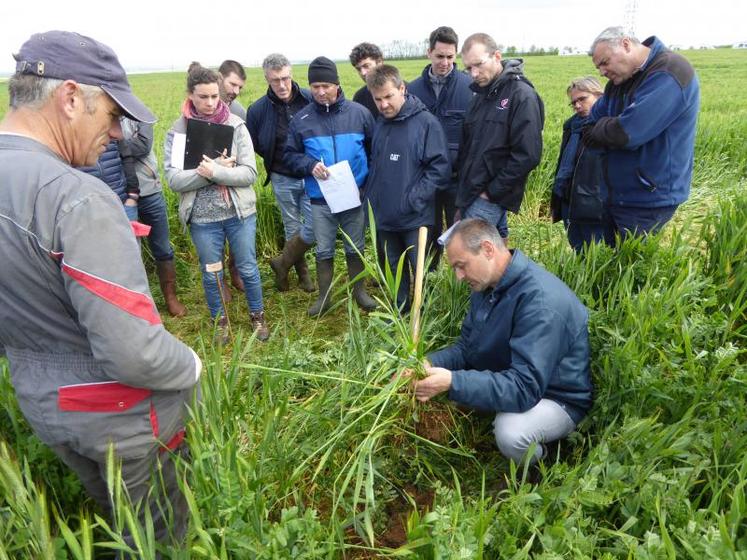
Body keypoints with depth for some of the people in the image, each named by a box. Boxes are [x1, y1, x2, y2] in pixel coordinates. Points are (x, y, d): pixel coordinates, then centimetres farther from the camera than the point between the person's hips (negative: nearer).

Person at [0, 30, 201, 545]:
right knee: (161, 532, 18)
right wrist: (191, 366, -12)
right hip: (121, 414, -7)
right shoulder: (77, 197, -29)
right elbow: (134, 353, -32)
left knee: (113, 517, 30)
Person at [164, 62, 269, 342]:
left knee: (247, 268, 14)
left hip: (239, 213, 0)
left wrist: (216, 172, -25)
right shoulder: (178, 130, -4)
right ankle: (220, 320, 37)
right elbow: (174, 179, -12)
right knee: (211, 274, 15)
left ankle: (258, 316, 36)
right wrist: (222, 168, -20)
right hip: (202, 218, 1)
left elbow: (250, 173, -10)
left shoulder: (236, 125, -5)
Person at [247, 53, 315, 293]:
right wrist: (275, 159, -7)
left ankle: (282, 263, 18)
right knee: (293, 229, 12)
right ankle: (302, 273, 31)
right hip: (283, 180, 1)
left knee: (313, 227, -5)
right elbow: (253, 145, 3)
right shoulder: (258, 109, -8)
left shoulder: (311, 99, -10)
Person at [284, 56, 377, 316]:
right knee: (324, 250, 12)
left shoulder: (359, 113, -4)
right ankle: (324, 296, 29)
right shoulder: (301, 119, -2)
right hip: (320, 199, 0)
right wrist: (310, 165, -17)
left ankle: (359, 292, 32)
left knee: (355, 248, 14)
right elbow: (290, 155, 2)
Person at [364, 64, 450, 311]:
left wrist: (414, 201, -19)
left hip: (416, 218, -5)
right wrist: (371, 195, 4)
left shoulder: (426, 122, -10)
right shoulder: (379, 125, 8)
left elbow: (440, 167, -14)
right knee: (394, 269, 19)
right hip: (384, 216, 6)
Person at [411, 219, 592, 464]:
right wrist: (431, 363, -18)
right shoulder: (487, 285, -3)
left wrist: (453, 383, -42)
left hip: (555, 398, -8)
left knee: (510, 432, -35)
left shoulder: (541, 302, -32)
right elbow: (466, 347, 1)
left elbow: (523, 388, -36)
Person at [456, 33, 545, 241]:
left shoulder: (522, 96, -10)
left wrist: (492, 191, -15)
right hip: (470, 193, 8)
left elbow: (527, 155, -18)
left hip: (490, 199, -8)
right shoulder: (481, 94, 15)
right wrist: (462, 182, 10)